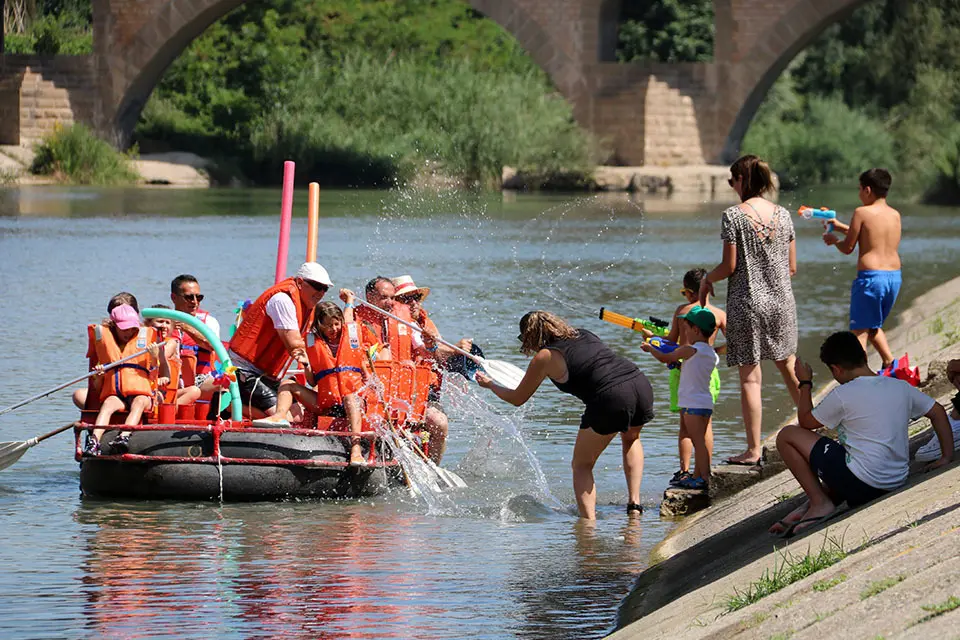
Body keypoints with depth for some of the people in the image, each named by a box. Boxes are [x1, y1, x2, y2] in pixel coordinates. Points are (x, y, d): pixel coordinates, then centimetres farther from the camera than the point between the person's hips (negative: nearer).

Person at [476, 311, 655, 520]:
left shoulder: (545, 357, 7)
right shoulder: (585, 335, 24)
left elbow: (517, 399, 19)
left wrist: (489, 384, 37)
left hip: (611, 398, -6)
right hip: (642, 385, 6)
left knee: (581, 465, 12)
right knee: (631, 438, 36)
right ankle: (634, 502, 25)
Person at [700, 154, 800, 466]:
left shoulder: (733, 216, -11)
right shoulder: (783, 214, 3)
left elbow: (729, 266, -11)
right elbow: (792, 266, 7)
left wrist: (707, 280, 8)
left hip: (747, 303, -5)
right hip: (781, 301, 5)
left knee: (750, 377, 0)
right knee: (788, 365, 22)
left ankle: (754, 450, 2)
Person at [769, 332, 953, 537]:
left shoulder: (843, 395, -10)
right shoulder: (900, 387, 7)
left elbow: (805, 422, 5)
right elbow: (938, 412, 18)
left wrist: (805, 383, 18)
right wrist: (947, 456, 21)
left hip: (861, 484, -7)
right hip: (896, 484, 7)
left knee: (786, 436, 1)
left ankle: (820, 502, 0)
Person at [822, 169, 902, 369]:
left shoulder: (862, 213, -9)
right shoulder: (895, 215, 10)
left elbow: (848, 248, -4)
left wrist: (834, 239, 18)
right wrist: (841, 227, 31)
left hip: (870, 276, -7)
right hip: (895, 276, 7)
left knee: (859, 330, -1)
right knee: (873, 325, 24)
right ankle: (889, 362, 10)